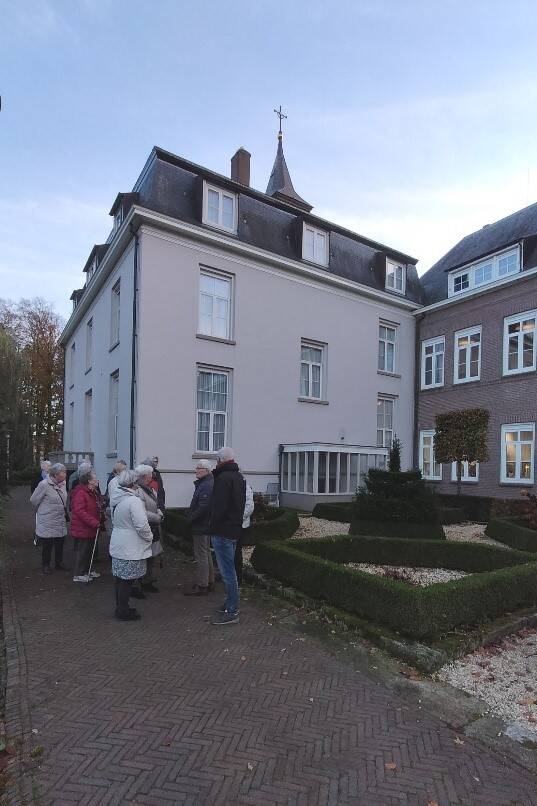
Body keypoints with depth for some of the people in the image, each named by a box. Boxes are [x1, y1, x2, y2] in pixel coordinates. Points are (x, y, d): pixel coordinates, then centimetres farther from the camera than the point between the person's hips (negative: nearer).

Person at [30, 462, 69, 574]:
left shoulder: (63, 483, 0)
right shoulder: (44, 484, -20)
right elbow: (34, 500, -9)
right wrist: (43, 510, 4)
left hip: (61, 521, 6)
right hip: (47, 522, -6)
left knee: (60, 543, 14)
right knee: (47, 544, 7)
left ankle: (59, 563, 30)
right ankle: (46, 565, 24)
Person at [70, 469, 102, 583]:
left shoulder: (93, 492, 13)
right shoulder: (80, 493, -20)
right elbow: (79, 511, -28)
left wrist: (98, 521, 10)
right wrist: (94, 522, -28)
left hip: (91, 528, 10)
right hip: (82, 528, -10)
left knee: (89, 550, 18)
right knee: (82, 551, 1)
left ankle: (87, 571, 32)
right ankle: (79, 575, 13)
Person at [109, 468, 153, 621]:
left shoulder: (116, 498, 4)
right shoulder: (134, 501, -23)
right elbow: (142, 525, -24)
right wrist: (149, 537, -6)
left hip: (117, 544, 8)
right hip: (130, 548, -8)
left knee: (120, 578, 18)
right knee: (126, 580, 3)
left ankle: (120, 608, 30)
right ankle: (123, 611, 14)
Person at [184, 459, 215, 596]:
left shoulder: (206, 486, -21)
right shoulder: (204, 483, 13)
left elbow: (203, 508, -28)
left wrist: (190, 518, -16)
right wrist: (190, 517, 10)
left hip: (201, 527, -11)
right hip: (205, 526, 11)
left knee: (201, 556, -2)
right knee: (206, 554, 19)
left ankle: (201, 586, 6)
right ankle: (209, 581, 30)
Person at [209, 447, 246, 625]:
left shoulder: (223, 478, -19)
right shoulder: (239, 477, 13)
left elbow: (219, 507, -24)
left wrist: (213, 527, -13)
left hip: (222, 531, -10)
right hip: (234, 529, 10)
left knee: (227, 572, -3)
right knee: (229, 570, 20)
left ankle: (232, 612, 4)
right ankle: (231, 604, 31)